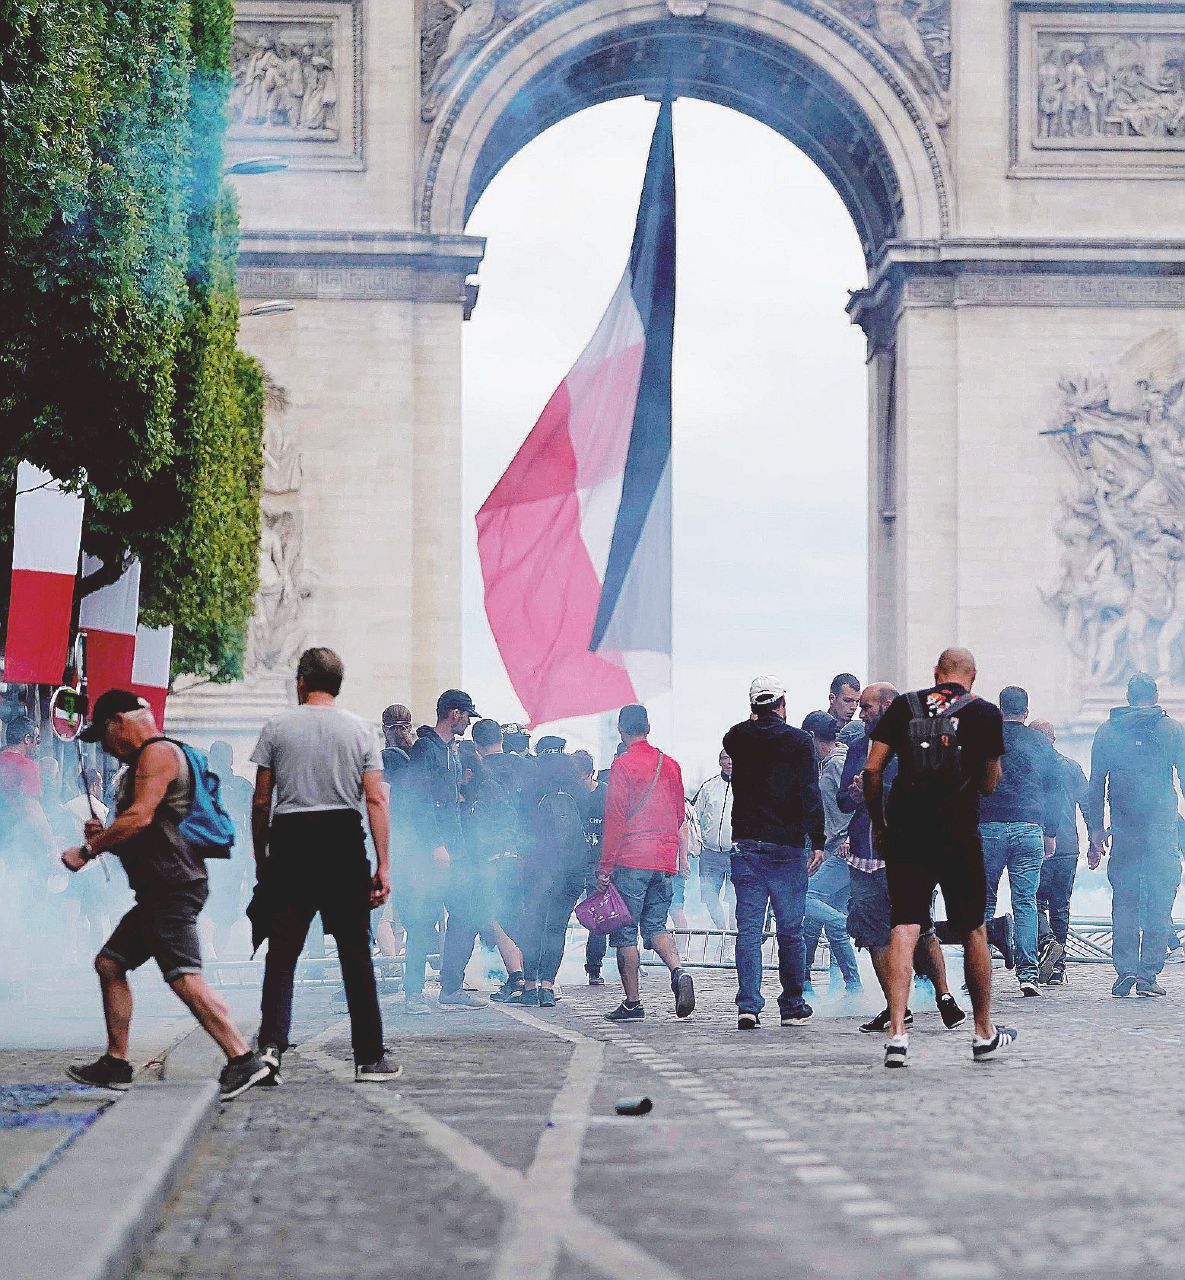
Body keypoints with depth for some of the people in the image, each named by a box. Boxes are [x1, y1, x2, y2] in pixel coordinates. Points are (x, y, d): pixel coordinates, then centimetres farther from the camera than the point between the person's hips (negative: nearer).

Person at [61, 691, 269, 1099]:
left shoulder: (158, 753, -8)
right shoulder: (141, 764, 25)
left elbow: (140, 817, -20)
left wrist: (88, 849, -12)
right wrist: (105, 837, 11)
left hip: (174, 888, -11)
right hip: (159, 892, 11)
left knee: (184, 977, -19)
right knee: (110, 963, 15)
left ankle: (243, 1059, -24)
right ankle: (115, 1065, 17)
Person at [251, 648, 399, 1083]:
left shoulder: (277, 727, 4)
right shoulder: (360, 730, 6)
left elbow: (261, 801, 2)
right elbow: (376, 800, 0)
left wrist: (260, 858, 11)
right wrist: (383, 865, 0)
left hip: (290, 840, 0)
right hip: (343, 843, 0)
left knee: (282, 951, 3)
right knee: (355, 953, 5)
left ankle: (271, 1043, -14)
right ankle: (370, 1057, 7)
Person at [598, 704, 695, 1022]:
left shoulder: (623, 764, -7)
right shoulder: (670, 765, 11)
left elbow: (614, 818, -10)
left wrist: (606, 865, -8)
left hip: (632, 859, -6)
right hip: (665, 860, 6)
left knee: (625, 931, 1)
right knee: (655, 924, 13)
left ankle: (632, 1003, 1)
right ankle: (678, 973, -13)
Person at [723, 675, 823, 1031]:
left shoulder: (737, 739, 4)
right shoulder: (799, 741, -4)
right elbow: (810, 795, -10)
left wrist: (754, 720, 28)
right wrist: (817, 842, -9)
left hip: (746, 845, 2)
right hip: (787, 846, -2)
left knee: (748, 929, 2)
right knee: (790, 930, 7)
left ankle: (748, 1006, -9)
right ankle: (792, 1006, 12)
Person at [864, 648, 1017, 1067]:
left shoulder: (903, 706, 6)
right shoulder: (985, 714, 1)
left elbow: (872, 770, 3)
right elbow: (989, 785, 7)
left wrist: (878, 824, 14)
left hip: (905, 833, 1)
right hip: (958, 838, -1)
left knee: (904, 929, -1)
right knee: (973, 931, 12)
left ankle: (897, 1034, -14)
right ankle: (984, 1035, 22)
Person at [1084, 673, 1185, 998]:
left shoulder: (1107, 730, 8)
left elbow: (1096, 786, 8)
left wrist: (1096, 832, 12)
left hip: (1123, 832, 1)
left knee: (1124, 903, 7)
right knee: (1158, 904, 3)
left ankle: (1125, 969, -5)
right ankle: (1148, 974, -3)